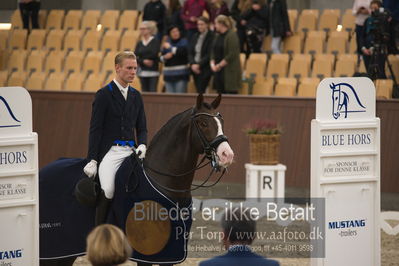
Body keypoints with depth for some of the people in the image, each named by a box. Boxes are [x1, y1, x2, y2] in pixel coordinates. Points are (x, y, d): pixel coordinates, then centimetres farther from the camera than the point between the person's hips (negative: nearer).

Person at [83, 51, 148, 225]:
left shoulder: (136, 96, 16)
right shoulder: (104, 95, -1)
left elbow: (141, 128, 20)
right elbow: (95, 129, -4)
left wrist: (142, 145, -3)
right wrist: (92, 160, -10)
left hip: (130, 151, 5)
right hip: (110, 151, -5)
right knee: (108, 191, -23)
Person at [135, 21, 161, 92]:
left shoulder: (155, 41, -2)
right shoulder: (139, 43, 11)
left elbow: (155, 54, -15)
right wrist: (143, 61, -14)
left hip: (153, 71, -4)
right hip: (143, 72, 4)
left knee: (153, 91, -9)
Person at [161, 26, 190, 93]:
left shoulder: (184, 41, 0)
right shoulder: (167, 43, 12)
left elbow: (184, 51, -19)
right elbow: (161, 58, 15)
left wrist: (170, 47, -9)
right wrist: (165, 57, -8)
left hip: (181, 75, -4)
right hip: (169, 75, 4)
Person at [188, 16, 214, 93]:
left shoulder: (211, 36, -7)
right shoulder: (195, 37, 13)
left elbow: (209, 55, -13)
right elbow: (190, 53, 10)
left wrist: (199, 65, -14)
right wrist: (193, 64, -7)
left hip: (205, 69, -6)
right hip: (195, 69, 6)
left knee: (201, 91, -14)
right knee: (198, 91, 4)